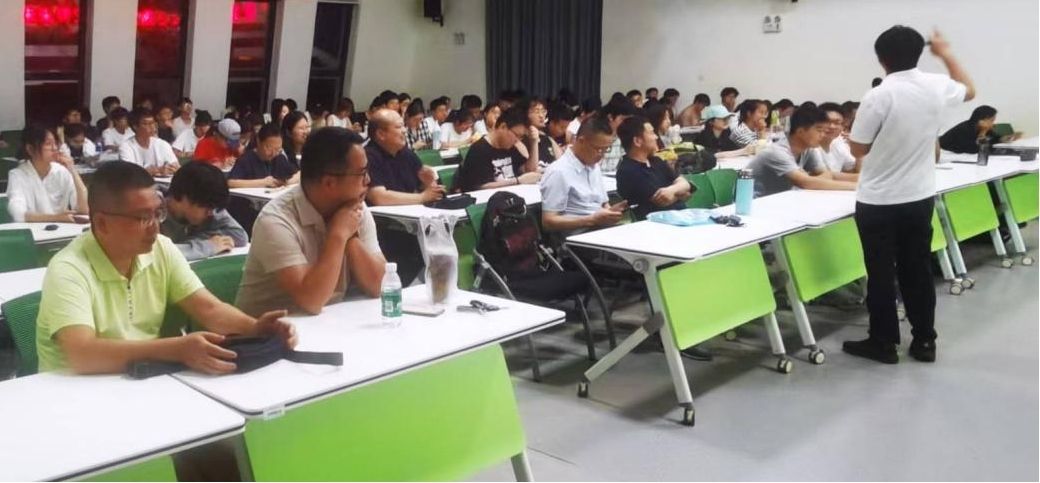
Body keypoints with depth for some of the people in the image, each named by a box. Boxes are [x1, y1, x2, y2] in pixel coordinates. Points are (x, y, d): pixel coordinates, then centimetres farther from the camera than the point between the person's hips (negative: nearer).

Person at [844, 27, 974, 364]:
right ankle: (924, 341, 23)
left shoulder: (878, 96, -18)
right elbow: (969, 90, 23)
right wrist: (945, 54, 33)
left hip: (878, 201, -5)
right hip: (920, 197, 5)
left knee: (881, 273, 5)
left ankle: (883, 343, 14)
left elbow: (858, 149, -9)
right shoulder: (937, 87, -1)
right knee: (917, 269, 14)